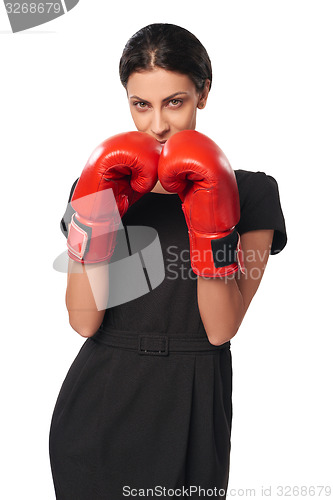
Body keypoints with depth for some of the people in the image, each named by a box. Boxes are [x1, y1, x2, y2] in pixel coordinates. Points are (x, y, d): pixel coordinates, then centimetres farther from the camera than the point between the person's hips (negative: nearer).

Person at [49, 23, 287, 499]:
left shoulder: (251, 192, -3)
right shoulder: (98, 184, 3)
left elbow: (221, 329, -10)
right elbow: (85, 321, -6)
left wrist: (211, 230, -22)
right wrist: (94, 221, -16)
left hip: (189, 409, -1)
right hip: (99, 406, 2)